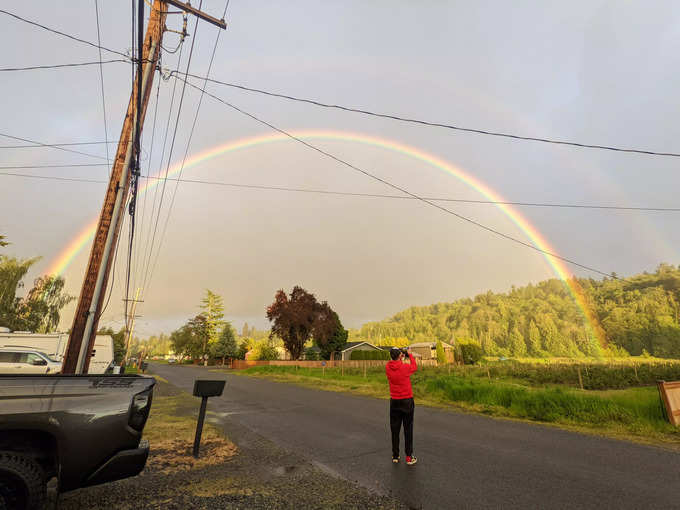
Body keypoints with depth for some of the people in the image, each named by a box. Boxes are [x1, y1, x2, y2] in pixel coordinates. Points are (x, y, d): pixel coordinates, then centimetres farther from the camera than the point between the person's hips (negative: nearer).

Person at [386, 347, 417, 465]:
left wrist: (400, 359, 15)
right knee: (408, 430, 7)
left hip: (394, 402, 3)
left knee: (395, 430, 12)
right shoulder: (405, 367, -17)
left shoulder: (387, 367, -8)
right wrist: (410, 354, 15)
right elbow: (415, 367, 6)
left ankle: (395, 456, 21)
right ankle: (409, 457, 14)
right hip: (407, 401, -3)